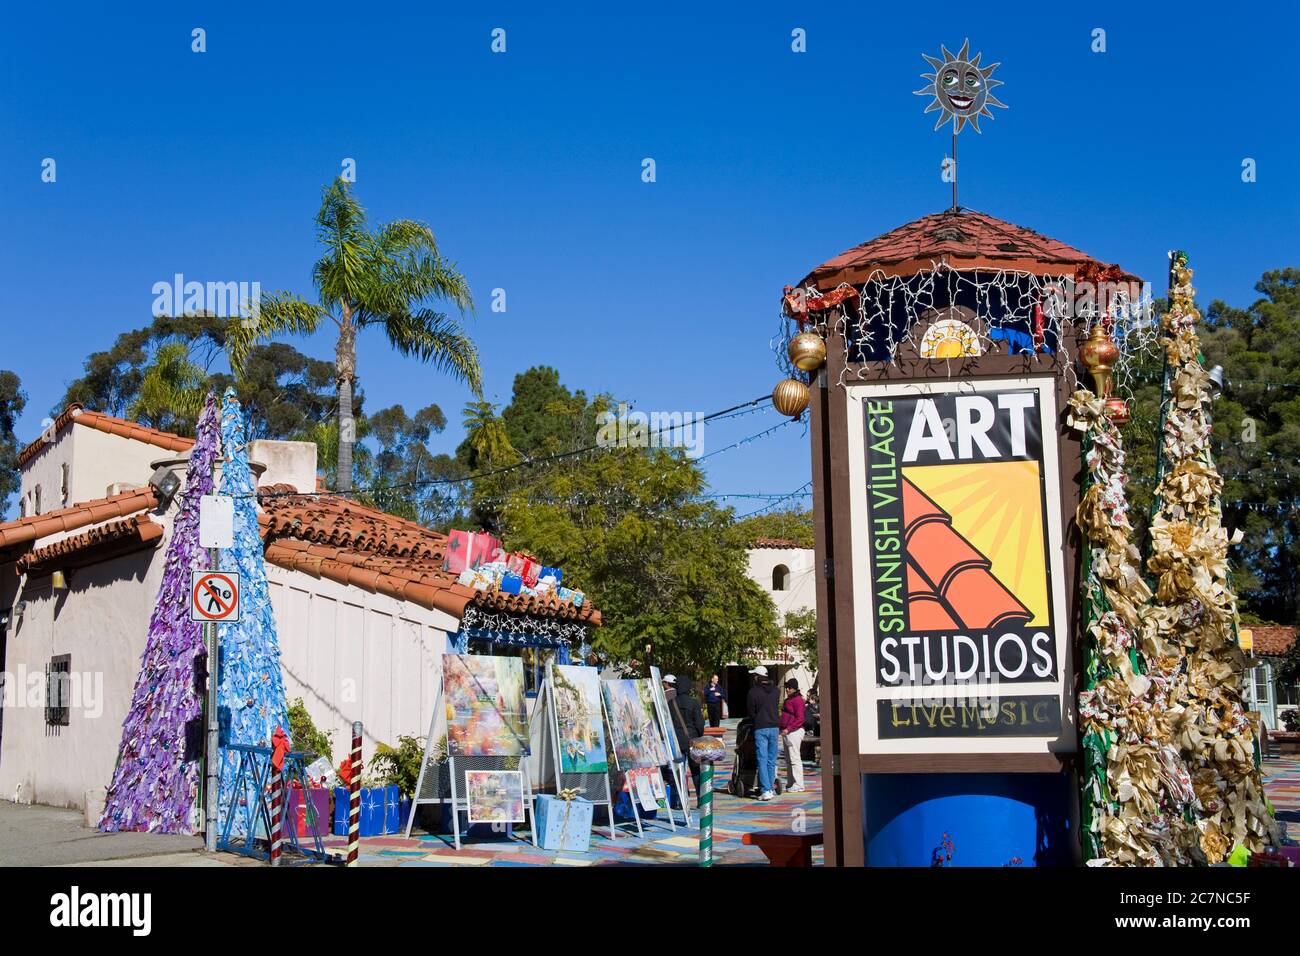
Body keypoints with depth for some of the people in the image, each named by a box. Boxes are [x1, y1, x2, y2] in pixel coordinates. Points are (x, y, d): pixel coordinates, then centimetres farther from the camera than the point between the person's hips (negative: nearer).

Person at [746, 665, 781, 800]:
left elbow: (751, 712, -1)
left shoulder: (754, 691, -8)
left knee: (762, 760, -4)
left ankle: (765, 791, -10)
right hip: (775, 727, 4)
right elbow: (777, 707, 13)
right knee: (771, 760, 12)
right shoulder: (775, 690, 6)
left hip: (760, 728, -4)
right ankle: (771, 788, 15)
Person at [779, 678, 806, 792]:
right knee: (789, 759, 13)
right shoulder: (788, 700, 19)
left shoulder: (797, 700, -11)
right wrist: (782, 728, 17)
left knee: (795, 759, -9)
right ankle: (791, 783, 19)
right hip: (786, 732, 10)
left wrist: (788, 729, -21)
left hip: (794, 732, -10)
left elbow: (800, 719, -17)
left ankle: (798, 785, -7)